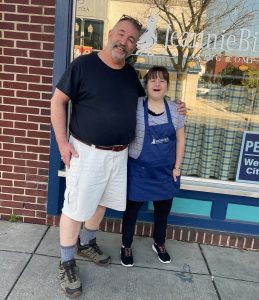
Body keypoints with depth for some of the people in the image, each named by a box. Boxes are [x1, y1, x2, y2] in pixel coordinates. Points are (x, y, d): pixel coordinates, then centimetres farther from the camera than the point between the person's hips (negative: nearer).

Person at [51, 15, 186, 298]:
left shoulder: (130, 73, 7)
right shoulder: (83, 64, -9)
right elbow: (58, 101, -6)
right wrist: (62, 141, -12)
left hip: (119, 154, 6)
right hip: (86, 152, -5)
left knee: (101, 202, 19)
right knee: (76, 208, 3)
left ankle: (86, 243, 43)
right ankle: (66, 263, 24)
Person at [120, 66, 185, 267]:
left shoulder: (174, 109, -1)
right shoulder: (135, 106, -11)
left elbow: (180, 139, 5)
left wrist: (177, 167, 3)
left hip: (165, 171, 3)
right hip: (139, 170, -3)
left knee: (163, 210, 18)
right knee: (132, 208, 11)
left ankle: (159, 244, 44)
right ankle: (126, 246, 34)